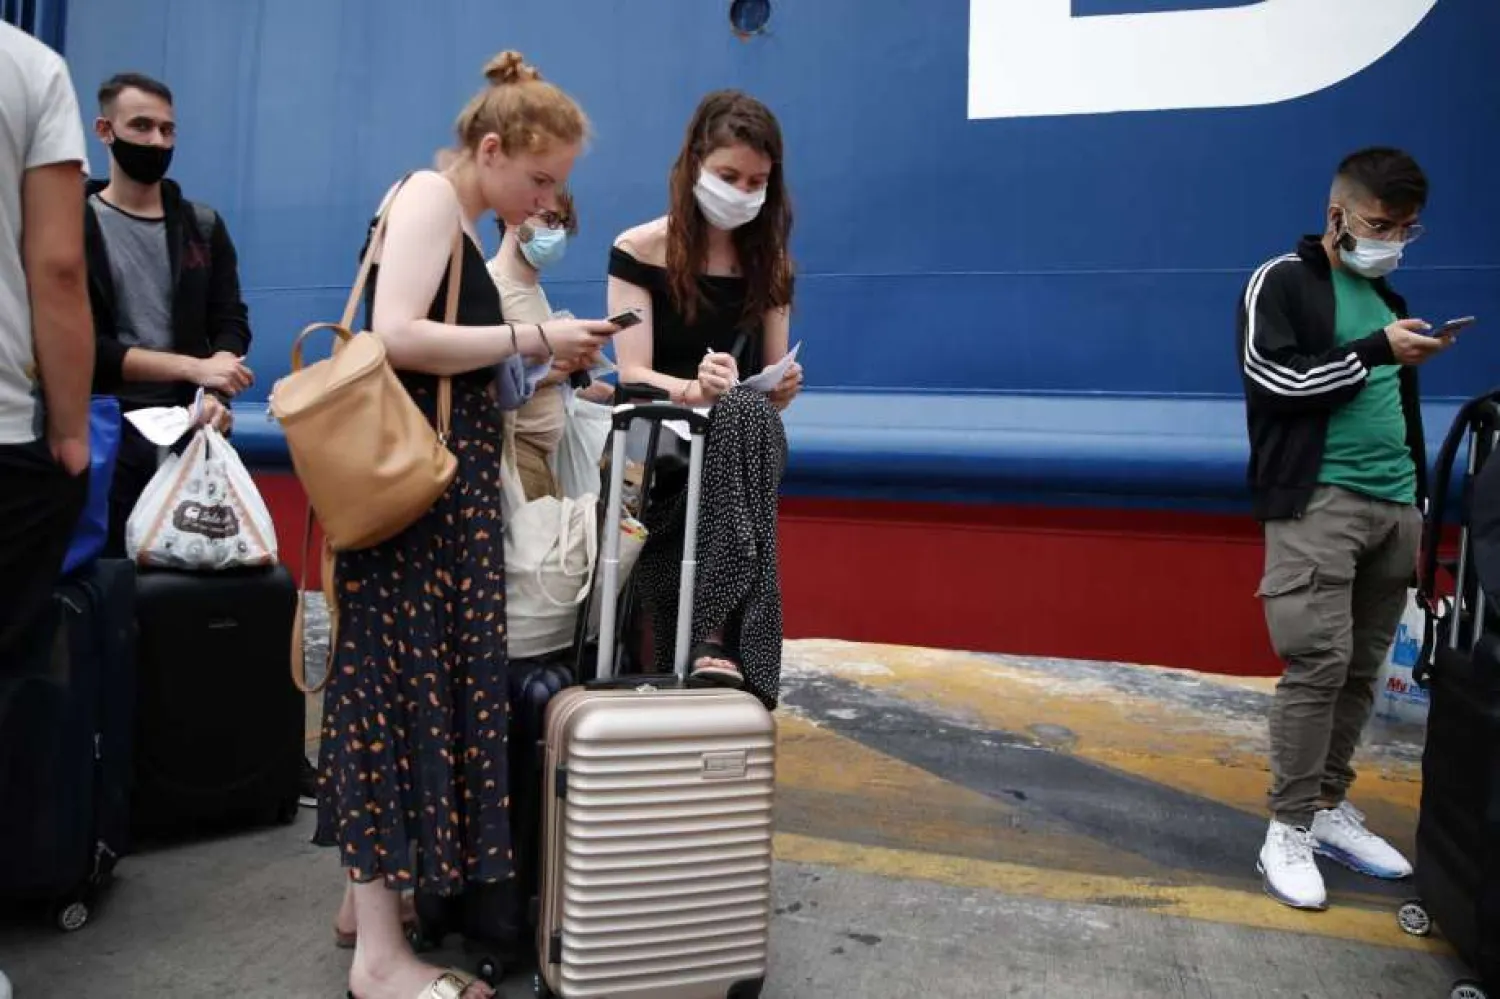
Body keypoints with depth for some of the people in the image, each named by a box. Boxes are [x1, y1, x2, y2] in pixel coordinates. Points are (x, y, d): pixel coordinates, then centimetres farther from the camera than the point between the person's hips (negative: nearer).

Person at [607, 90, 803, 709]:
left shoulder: (769, 263, 9)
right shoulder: (639, 251, -1)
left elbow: (769, 393, 8)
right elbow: (633, 375, -10)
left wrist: (783, 389, -17)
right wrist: (694, 389, -31)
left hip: (742, 439, 3)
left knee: (749, 415, -35)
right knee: (746, 418, -36)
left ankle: (715, 639, -42)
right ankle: (723, 639, -37)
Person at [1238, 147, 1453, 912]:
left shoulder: (1385, 295, 21)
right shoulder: (1281, 283, 2)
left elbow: (1398, 408, 24)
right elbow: (1274, 379, -12)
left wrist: (1419, 503, 19)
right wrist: (1375, 350, -9)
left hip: (1393, 506, 7)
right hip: (1318, 502, -7)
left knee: (1362, 669, 7)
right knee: (1318, 665, -11)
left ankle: (1330, 808, 20)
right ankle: (1289, 832, -1)